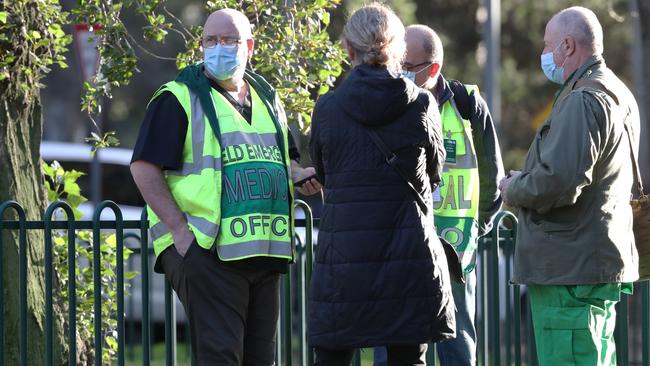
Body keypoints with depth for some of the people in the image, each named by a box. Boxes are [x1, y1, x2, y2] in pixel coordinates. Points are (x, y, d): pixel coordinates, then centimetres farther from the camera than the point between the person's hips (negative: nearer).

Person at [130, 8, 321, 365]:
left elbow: (283, 160, 31)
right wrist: (180, 229, -17)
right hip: (205, 251, -7)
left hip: (264, 251, 7)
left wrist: (301, 175, 6)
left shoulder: (266, 100, 18)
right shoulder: (179, 98, -3)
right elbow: (144, 168, -9)